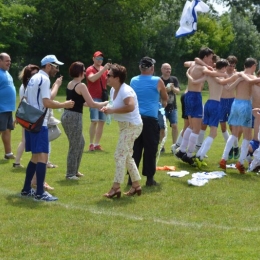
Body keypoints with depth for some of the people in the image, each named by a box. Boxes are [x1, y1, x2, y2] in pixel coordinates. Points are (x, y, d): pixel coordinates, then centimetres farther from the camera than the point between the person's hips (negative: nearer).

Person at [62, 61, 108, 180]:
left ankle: (74, 170, 27)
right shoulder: (81, 86, -13)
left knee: (80, 143, 21)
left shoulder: (70, 84, 12)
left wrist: (100, 105, 24)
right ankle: (70, 174, 9)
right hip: (74, 117, -9)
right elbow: (92, 104, -14)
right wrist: (105, 103, 3)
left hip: (66, 116, 9)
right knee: (75, 146, 3)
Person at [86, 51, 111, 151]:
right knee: (94, 121, -13)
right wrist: (103, 69, -26)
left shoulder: (104, 69, 12)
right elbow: (92, 79, -24)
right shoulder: (90, 69, -4)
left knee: (102, 121, 4)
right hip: (94, 98, -6)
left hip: (103, 98, 6)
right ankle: (91, 144, -10)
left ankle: (97, 144, 10)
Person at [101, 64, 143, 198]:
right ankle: (136, 185, 23)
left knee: (120, 155, -10)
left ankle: (116, 188, -8)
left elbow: (130, 106, -40)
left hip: (132, 126, -11)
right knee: (127, 156, 16)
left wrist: (112, 111, -30)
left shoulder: (125, 90, -23)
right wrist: (108, 108, 0)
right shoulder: (113, 90, 6)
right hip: (125, 126, 11)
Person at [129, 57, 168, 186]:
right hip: (150, 118, -4)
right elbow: (165, 98, 16)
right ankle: (149, 178, 4)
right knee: (150, 149, 2)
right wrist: (163, 103, 39)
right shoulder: (157, 81, -1)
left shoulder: (133, 81, 9)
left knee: (135, 148, 8)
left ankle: (131, 177, 7)